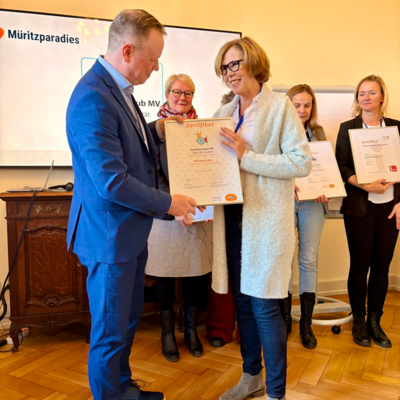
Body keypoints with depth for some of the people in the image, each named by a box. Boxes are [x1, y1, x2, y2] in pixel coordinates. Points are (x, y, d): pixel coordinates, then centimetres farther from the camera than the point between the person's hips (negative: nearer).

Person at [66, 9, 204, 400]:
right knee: (111, 330, 10)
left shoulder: (117, 88, 8)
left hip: (129, 231, 10)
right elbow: (111, 181, -26)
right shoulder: (93, 97, -23)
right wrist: (167, 203, -16)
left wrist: (158, 131, 2)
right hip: (109, 236, -10)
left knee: (128, 320, 24)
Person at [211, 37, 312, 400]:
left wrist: (248, 156, -16)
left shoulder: (280, 106, -4)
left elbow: (302, 163, -11)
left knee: (264, 305, -2)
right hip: (233, 216, 6)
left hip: (266, 217, -6)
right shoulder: (225, 114, 14)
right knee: (242, 300, 14)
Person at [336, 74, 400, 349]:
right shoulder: (348, 128, 4)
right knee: (360, 264, 3)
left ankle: (375, 321, 21)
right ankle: (358, 321, 19)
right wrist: (365, 185, -17)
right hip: (359, 206, -2)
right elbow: (341, 166, -3)